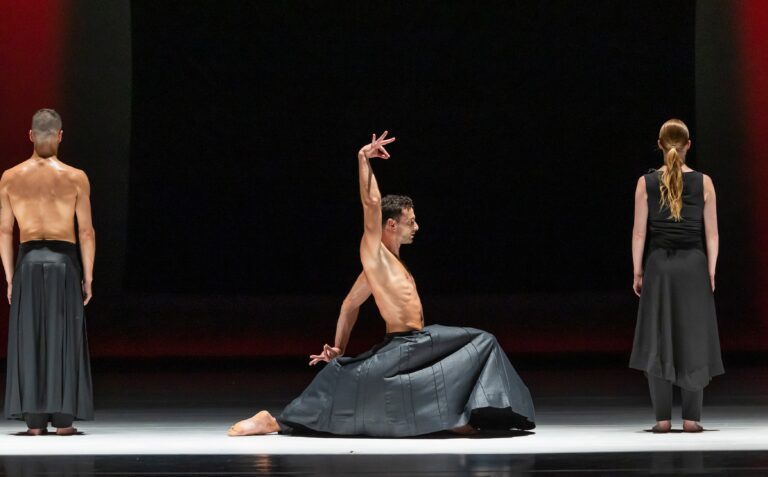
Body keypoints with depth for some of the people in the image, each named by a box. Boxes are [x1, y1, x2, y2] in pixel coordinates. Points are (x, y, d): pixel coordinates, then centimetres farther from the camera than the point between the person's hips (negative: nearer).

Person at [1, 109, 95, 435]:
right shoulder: (75, 178, -1)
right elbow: (86, 231, -2)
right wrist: (88, 276, 5)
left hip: (28, 260, 1)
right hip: (64, 259, -1)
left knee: (28, 339, 6)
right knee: (63, 339, 5)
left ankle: (34, 419, 5)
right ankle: (63, 418, 4)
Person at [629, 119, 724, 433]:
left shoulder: (646, 183, -2)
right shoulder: (703, 183, -1)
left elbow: (639, 232, -1)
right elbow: (711, 234, 0)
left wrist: (638, 272, 6)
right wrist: (711, 271, 8)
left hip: (658, 265, 0)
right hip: (694, 265, 0)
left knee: (656, 340, 5)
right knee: (693, 339, 5)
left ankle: (663, 418, 2)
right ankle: (691, 418, 3)